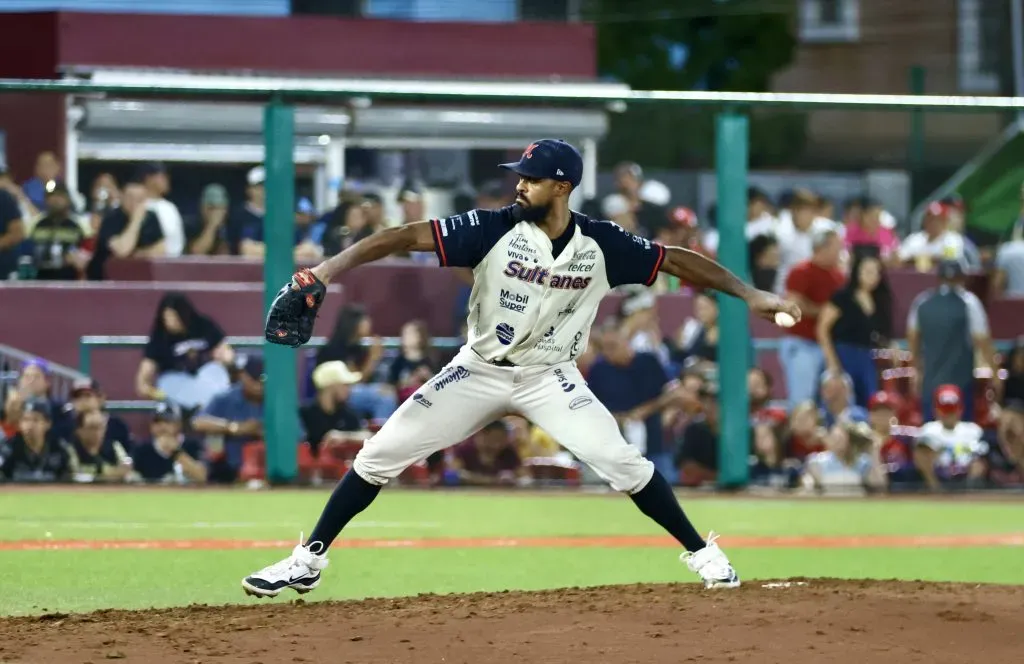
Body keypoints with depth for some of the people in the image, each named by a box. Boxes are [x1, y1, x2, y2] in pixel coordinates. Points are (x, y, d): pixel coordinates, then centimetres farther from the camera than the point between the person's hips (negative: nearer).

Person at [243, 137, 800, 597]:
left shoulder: (602, 244, -12)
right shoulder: (494, 229, -16)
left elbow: (676, 260, -4)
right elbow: (405, 237, -23)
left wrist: (750, 294, -11)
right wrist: (324, 272, -33)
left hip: (550, 378, -1)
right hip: (479, 371, 1)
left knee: (619, 461, -18)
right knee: (380, 454, -5)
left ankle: (703, 555, 1)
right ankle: (309, 560, 8)